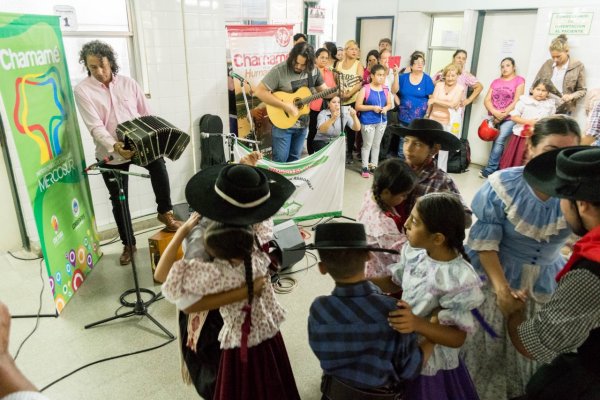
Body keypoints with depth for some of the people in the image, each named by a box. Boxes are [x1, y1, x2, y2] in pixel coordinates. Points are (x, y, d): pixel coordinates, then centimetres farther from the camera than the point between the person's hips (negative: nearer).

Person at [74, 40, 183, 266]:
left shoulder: (128, 83, 2)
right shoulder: (82, 90, -6)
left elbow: (147, 115, 5)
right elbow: (95, 126, -17)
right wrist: (114, 146, -35)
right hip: (111, 154, -1)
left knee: (157, 163, -27)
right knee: (119, 200, 6)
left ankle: (165, 213, -3)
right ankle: (128, 244, 25)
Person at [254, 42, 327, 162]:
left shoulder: (313, 71, -2)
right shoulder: (279, 70, -19)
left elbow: (323, 90, 11)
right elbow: (259, 91, -21)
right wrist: (285, 105, -26)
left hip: (303, 124, 5)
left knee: (294, 159, 16)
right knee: (280, 160, 0)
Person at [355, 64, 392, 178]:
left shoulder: (386, 89, 3)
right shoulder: (365, 89, -11)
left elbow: (389, 104, 13)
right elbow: (358, 106, -12)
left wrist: (386, 108, -10)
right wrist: (372, 107, -19)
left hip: (382, 121, 5)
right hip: (368, 122, -5)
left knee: (376, 144, 15)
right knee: (367, 145, 4)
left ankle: (374, 165, 26)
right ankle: (365, 167, 14)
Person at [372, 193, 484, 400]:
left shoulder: (459, 278, -31)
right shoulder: (415, 251, -13)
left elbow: (458, 338, -23)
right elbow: (396, 283, 4)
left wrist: (418, 324, -39)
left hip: (428, 363, -5)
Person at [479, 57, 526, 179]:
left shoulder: (519, 80, 2)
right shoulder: (495, 82, 15)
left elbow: (517, 101, -7)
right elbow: (487, 100, 5)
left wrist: (502, 115, -11)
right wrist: (495, 113, -12)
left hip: (509, 118, -4)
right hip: (494, 118, 4)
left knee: (499, 141, -19)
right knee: (497, 142, 3)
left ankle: (489, 170, -16)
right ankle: (496, 169, 9)